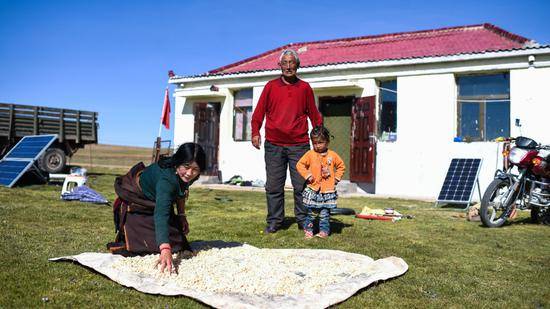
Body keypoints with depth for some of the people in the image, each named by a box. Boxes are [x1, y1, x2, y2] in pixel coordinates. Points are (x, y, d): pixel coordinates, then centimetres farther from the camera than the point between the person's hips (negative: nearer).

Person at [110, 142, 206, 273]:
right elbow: (161, 214, -55)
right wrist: (165, 250, -66)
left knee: (178, 243, 6)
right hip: (136, 206, -7)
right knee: (149, 246, -20)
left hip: (157, 203, 7)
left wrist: (181, 215, -4)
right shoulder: (166, 179, -43)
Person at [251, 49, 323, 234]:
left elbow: (314, 114, 13)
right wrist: (255, 132, -2)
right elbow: (259, 112, 9)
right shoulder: (271, 86, 10)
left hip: (299, 145, 0)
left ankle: (303, 221, 13)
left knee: (302, 185, 0)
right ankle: (274, 221, 14)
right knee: (274, 186, 4)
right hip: (274, 145, 1)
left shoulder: (305, 88, 11)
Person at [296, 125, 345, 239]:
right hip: (313, 190, -1)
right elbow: (300, 165, 2)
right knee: (311, 213, 4)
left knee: (325, 214, 3)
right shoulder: (310, 154, -1)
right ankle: (308, 230, 17)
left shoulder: (332, 155, 4)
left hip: (328, 191, 1)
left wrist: (336, 177, 6)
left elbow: (341, 166, 16)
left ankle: (324, 231, 13)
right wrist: (307, 175, -7)